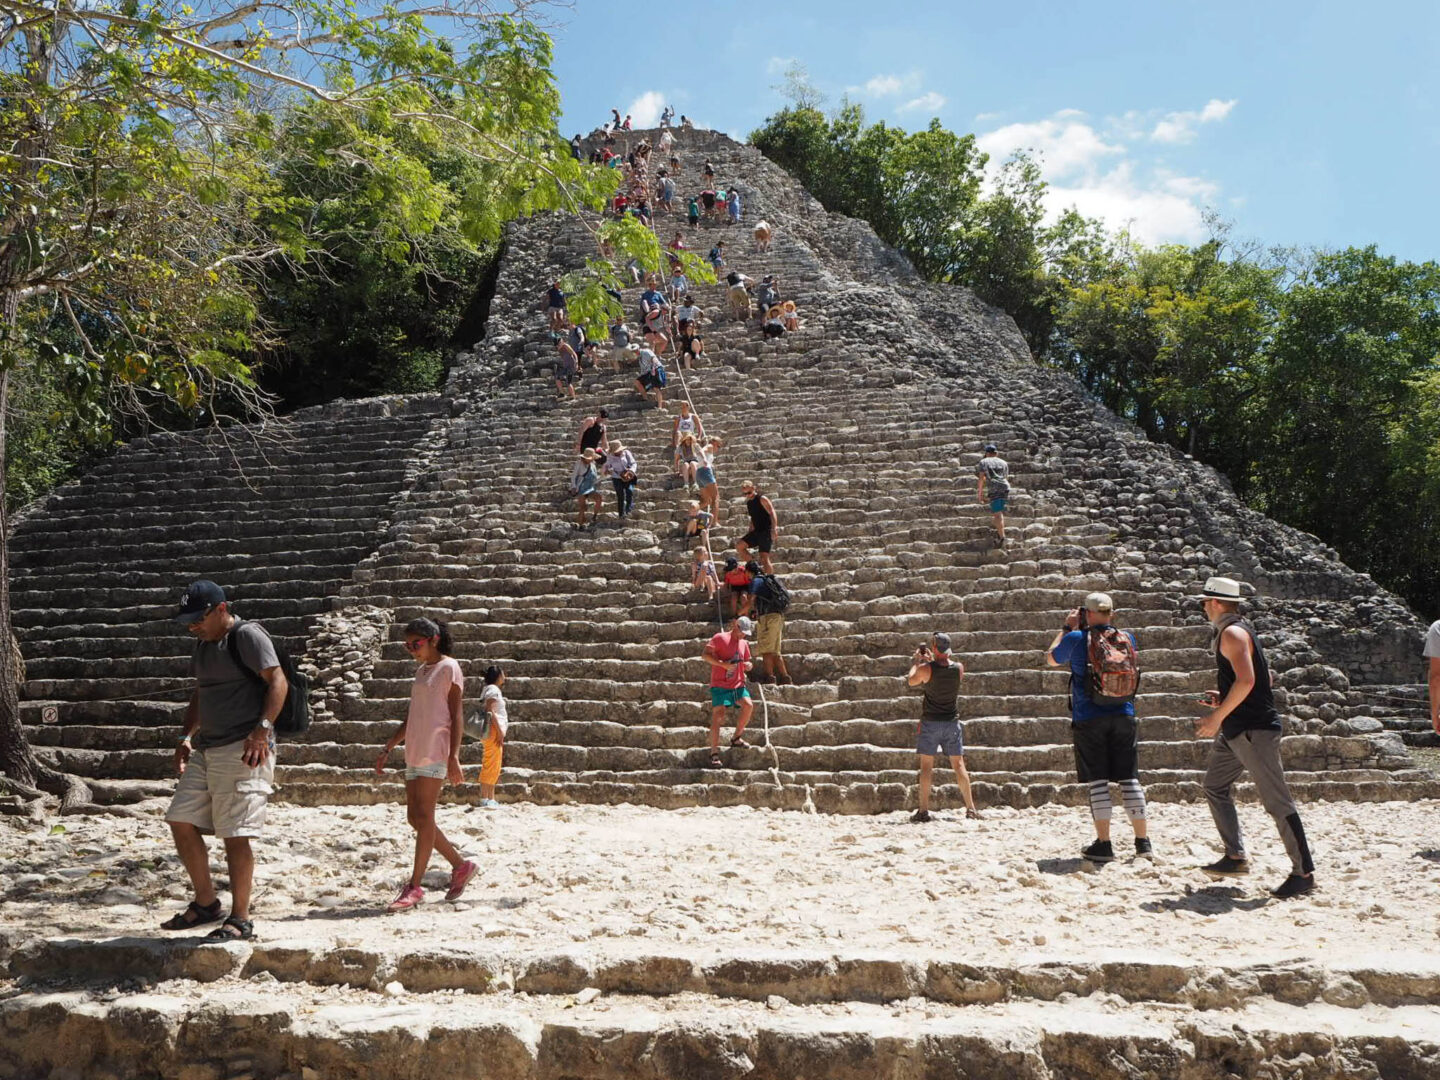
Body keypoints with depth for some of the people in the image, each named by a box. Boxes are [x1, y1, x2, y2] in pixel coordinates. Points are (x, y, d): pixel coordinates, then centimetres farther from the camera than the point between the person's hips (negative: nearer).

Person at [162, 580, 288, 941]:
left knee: (235, 835, -8)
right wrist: (186, 736, 17)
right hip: (206, 749, 9)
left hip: (243, 749, -9)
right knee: (181, 821, 8)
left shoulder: (247, 635, -10)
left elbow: (278, 682, -18)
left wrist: (262, 729, -27)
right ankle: (205, 903, 22)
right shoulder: (204, 642, 18)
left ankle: (240, 919, 2)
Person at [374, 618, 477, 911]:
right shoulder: (421, 670, 19)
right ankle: (460, 865, 19)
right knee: (415, 818, 8)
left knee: (423, 816, -9)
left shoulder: (449, 667, -4)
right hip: (414, 752, 9)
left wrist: (454, 756, -16)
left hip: (435, 752, -9)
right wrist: (388, 749, 20)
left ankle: (414, 886, -5)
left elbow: (457, 715, -9)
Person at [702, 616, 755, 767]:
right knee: (718, 715, -11)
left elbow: (745, 664, 24)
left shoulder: (744, 644, 15)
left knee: (748, 705, -17)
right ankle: (714, 753, -7)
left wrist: (748, 665, 0)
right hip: (720, 684, -5)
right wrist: (722, 664, -21)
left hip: (738, 684, 5)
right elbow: (705, 654, -11)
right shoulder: (720, 638, -4)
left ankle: (737, 738, 3)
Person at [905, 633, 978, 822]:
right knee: (958, 764, 8)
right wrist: (931, 659, 22)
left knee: (926, 765, 1)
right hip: (952, 722, 3)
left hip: (930, 721, -3)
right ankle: (971, 808, 9)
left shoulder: (926, 669, -14)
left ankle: (924, 810, -1)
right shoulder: (959, 668, -4)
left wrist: (916, 661, 17)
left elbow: (910, 681, 4)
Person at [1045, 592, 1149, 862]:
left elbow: (1051, 659, 12)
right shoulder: (1127, 637, 5)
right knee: (1130, 779, 8)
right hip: (1123, 717, 3)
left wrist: (1066, 628, 20)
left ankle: (1104, 845, -1)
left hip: (1088, 718, -3)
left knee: (1098, 782, -1)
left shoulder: (1077, 639, -5)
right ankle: (1142, 841, 12)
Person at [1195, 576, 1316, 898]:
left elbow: (1246, 680, -27)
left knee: (1277, 801, -7)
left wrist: (1218, 716, -21)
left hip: (1254, 729, -11)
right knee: (1215, 787, 14)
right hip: (1237, 730, 11)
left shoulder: (1232, 633, -15)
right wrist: (1223, 700, 18)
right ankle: (1236, 856, 17)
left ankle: (1304, 872, -2)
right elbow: (1262, 678, 22)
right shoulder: (1239, 629, 16)